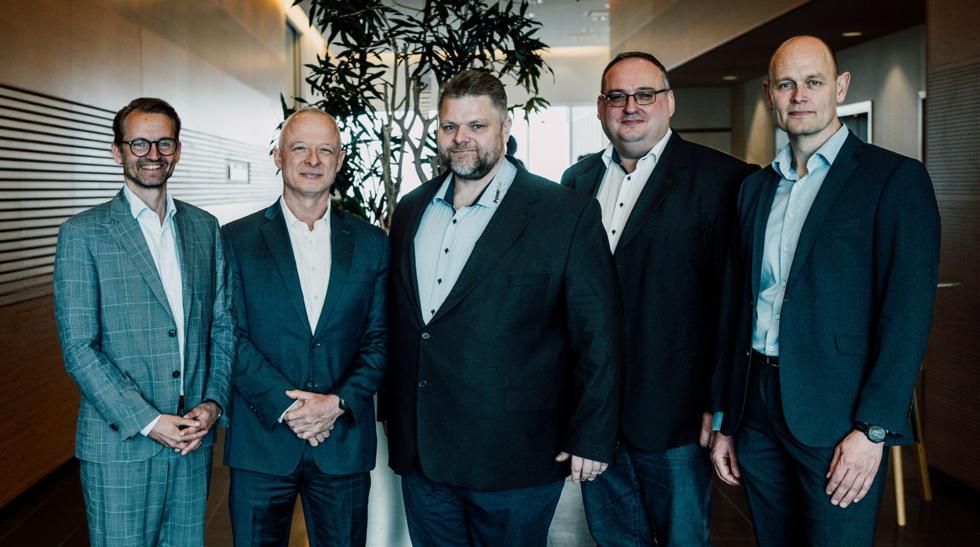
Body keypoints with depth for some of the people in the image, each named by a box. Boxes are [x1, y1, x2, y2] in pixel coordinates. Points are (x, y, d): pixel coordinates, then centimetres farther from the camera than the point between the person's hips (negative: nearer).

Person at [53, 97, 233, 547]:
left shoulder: (205, 228, 8)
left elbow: (222, 326, 9)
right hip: (120, 445, -4)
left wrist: (213, 402, -4)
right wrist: (148, 421, -15)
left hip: (193, 440, 4)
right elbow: (78, 348, -10)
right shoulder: (83, 234, -5)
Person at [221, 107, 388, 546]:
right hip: (262, 442, -1)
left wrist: (339, 402, -12)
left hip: (344, 442, 1)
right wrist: (285, 406, -14)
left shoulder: (371, 243, 4)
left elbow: (380, 338, 1)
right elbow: (232, 339, -5)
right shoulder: (237, 239, 0)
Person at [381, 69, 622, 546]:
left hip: (514, 458, -5)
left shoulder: (567, 214, -10)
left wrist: (590, 437, -9)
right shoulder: (410, 211, 8)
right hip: (419, 453, 5)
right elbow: (396, 322, 13)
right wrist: (392, 414, 13)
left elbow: (598, 336, -9)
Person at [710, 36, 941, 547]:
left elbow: (907, 314, -10)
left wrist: (873, 429, -15)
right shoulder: (755, 186, 12)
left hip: (838, 417, -5)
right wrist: (725, 421, 12)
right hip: (757, 408, 5)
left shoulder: (895, 178, -5)